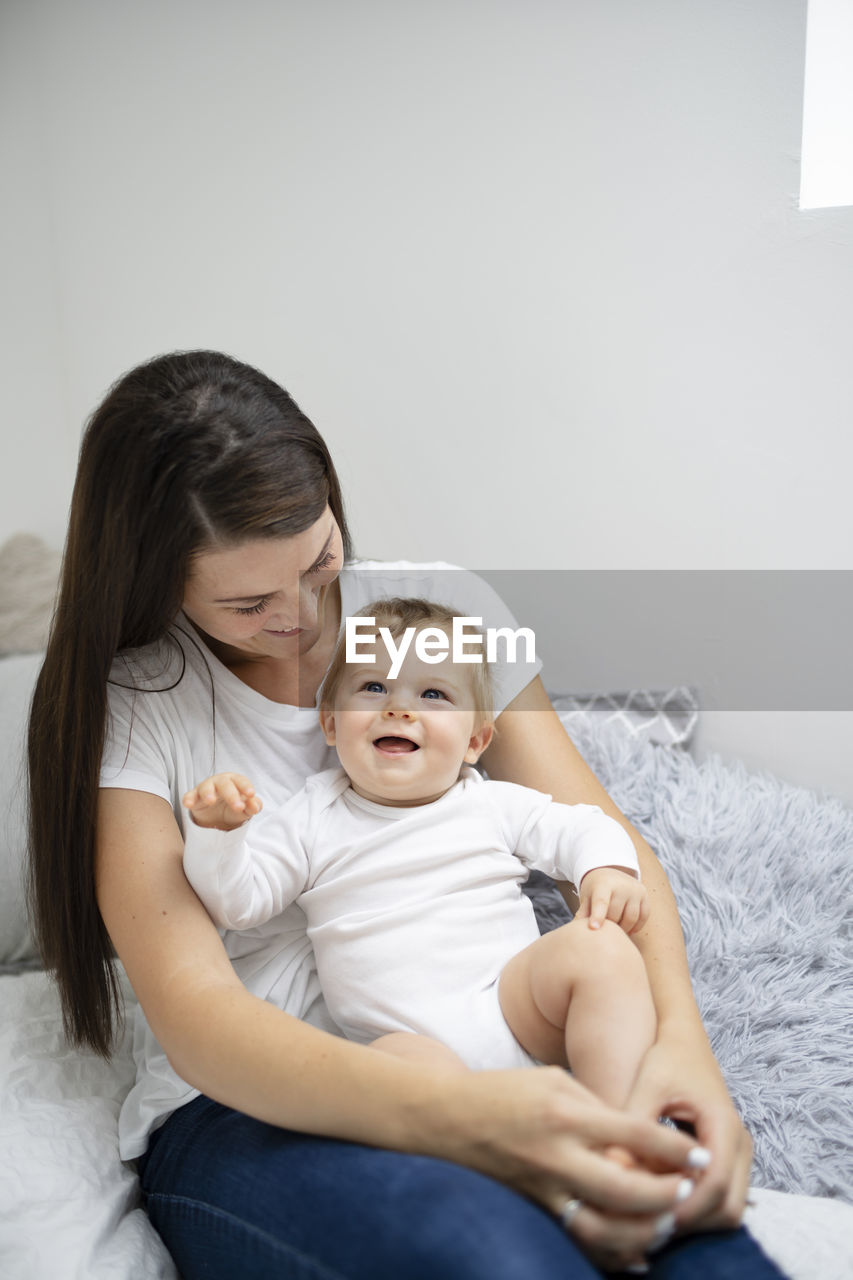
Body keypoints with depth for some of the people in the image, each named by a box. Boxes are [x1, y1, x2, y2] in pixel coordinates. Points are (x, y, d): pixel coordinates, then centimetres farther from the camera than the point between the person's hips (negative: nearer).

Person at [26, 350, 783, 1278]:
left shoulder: (440, 609, 3)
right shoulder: (123, 705, -6)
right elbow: (193, 1014, -17)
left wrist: (679, 1036, -20)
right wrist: (455, 1117, -35)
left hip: (479, 1055, 3)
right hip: (250, 1109, -2)